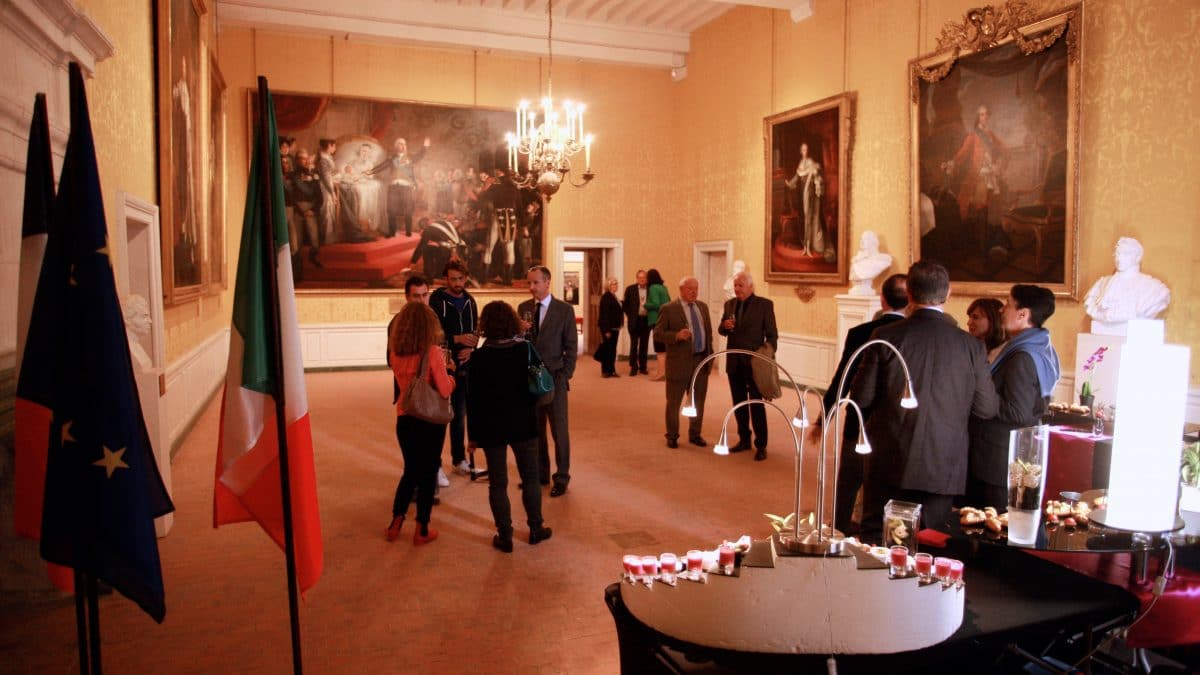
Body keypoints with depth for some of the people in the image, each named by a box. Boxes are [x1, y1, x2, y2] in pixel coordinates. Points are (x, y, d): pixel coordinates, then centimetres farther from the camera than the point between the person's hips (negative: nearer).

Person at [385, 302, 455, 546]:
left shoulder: (395, 352, -2)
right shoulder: (433, 352, -17)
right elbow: (444, 390, -16)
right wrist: (450, 377, 4)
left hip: (405, 418, 4)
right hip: (430, 420, -4)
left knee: (410, 471, 21)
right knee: (428, 473, 10)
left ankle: (395, 524, 22)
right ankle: (422, 530, 16)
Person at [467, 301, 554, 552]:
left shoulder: (479, 357, -11)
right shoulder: (526, 350, -6)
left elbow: (474, 399, -8)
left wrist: (473, 433, -1)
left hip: (492, 427, -1)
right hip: (523, 424, 2)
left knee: (498, 483, 8)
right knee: (530, 478, 15)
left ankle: (505, 536, 14)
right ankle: (536, 529, 24)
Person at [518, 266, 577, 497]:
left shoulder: (564, 310, -4)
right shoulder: (524, 308, 6)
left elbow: (571, 346, -4)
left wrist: (565, 376, -8)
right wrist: (519, 330, -13)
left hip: (554, 378, -4)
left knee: (559, 430, 3)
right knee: (534, 429, 11)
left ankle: (561, 478, 13)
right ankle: (540, 473, 24)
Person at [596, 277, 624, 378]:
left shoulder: (613, 296, 14)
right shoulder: (606, 297, -14)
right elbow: (604, 314, -18)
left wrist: (619, 326, 11)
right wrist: (607, 330, -21)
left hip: (615, 327, 9)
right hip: (608, 328, -9)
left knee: (612, 350, 12)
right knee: (607, 349, -2)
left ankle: (611, 370, 18)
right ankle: (605, 371, 6)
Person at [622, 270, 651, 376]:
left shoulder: (650, 289, 2)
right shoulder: (630, 289, 1)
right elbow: (625, 304, 4)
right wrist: (629, 316, -3)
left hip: (646, 320, 1)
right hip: (635, 320, -1)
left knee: (644, 345, 8)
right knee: (634, 345, 2)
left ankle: (642, 367, 16)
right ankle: (633, 367, 7)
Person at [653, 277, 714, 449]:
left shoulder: (703, 307, 11)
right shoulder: (668, 309, -8)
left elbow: (709, 332, 16)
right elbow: (657, 333, -11)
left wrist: (710, 355, 10)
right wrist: (677, 335, -26)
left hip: (702, 360, 5)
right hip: (680, 362, -5)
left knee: (698, 401, 14)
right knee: (674, 402, 5)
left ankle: (694, 434, 29)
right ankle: (672, 436, 21)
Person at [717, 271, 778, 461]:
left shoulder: (764, 305, -6)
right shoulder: (730, 304, 8)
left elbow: (772, 335, -5)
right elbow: (722, 331, 12)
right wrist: (725, 326, -11)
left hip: (754, 362, -5)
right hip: (734, 362, 5)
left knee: (757, 405, 1)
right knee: (739, 404, 13)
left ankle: (761, 445, 9)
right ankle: (744, 440, 25)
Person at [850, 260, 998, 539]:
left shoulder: (885, 336, -9)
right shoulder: (970, 345, -5)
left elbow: (861, 398, -7)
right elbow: (987, 408, -1)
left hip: (889, 463, -1)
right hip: (943, 467, 1)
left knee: (876, 540, 10)